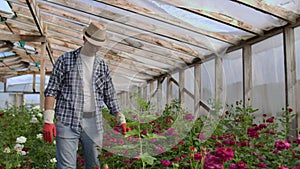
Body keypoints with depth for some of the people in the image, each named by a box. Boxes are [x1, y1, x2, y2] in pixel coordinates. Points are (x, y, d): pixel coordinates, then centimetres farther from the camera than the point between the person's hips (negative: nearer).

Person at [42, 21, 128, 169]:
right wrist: (48, 120, -9)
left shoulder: (102, 65, 12)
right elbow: (51, 91, 0)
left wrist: (121, 119, 11)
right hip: (67, 122, -3)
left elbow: (110, 96, 17)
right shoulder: (65, 60, 3)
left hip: (94, 123, 4)